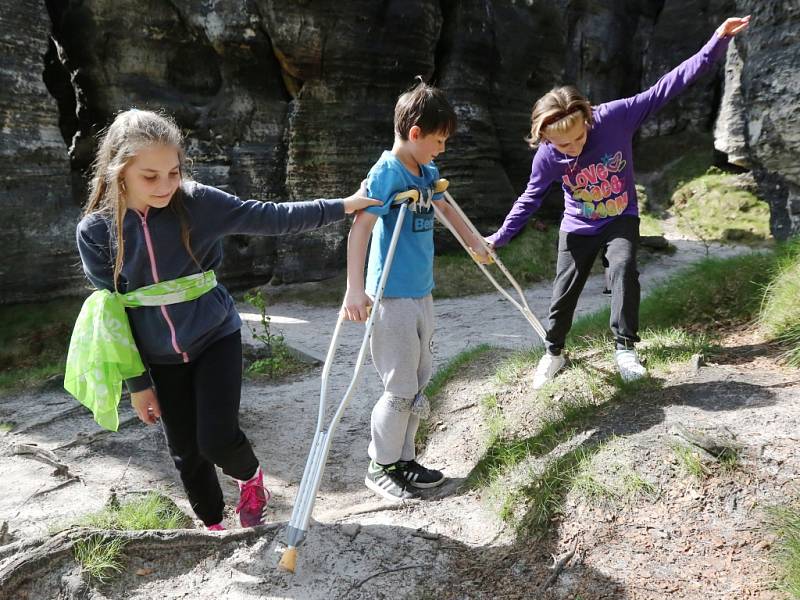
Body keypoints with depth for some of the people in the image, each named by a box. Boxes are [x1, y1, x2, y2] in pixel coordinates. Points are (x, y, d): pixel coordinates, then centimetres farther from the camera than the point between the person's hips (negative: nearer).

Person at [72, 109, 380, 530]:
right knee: (186, 452, 13)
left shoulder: (196, 202, -14)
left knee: (217, 439, -9)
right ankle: (212, 525, 38)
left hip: (216, 338, -1)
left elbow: (268, 218, -12)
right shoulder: (95, 231, -11)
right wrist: (137, 381, -4)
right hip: (161, 358, 2)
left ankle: (250, 477, 28)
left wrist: (340, 207, -14)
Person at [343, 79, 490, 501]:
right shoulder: (386, 172, -15)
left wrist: (475, 243, 39)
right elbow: (360, 228, -23)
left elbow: (445, 208, 28)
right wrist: (355, 290, -31)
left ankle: (403, 460, 28)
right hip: (391, 297, -8)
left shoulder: (428, 173, 10)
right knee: (400, 390, -1)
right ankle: (380, 467, 19)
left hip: (421, 294, 8)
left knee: (418, 385, 14)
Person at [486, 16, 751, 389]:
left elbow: (666, 88, -23)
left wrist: (717, 42, -27)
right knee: (564, 292, 6)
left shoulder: (615, 116, -25)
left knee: (623, 269, -27)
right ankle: (553, 353, 28)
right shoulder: (546, 157, -21)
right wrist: (500, 237, -4)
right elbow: (530, 199, -6)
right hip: (577, 229, 1)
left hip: (621, 219, -1)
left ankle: (625, 348, -13)